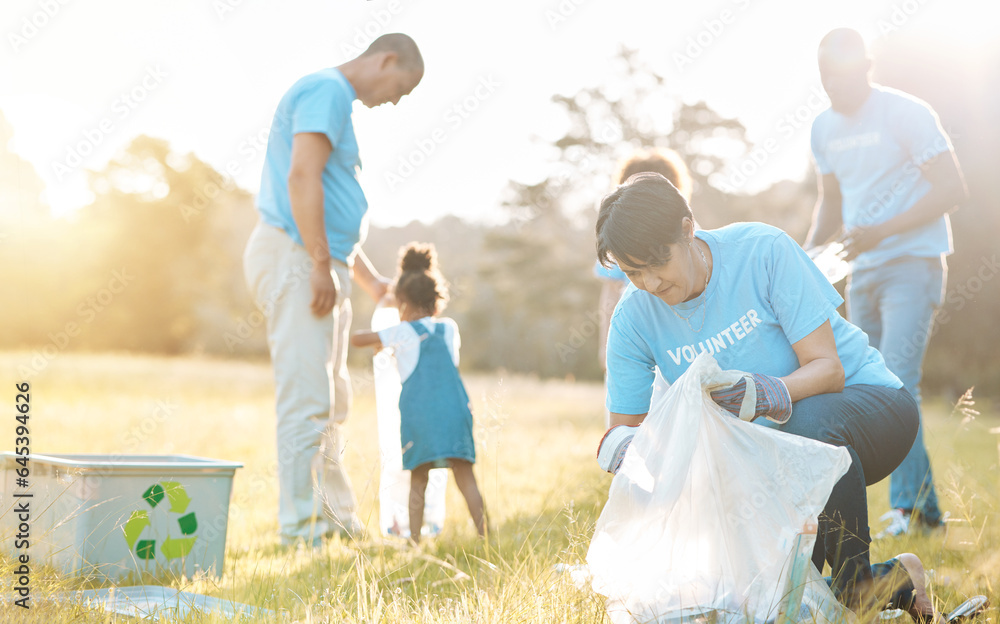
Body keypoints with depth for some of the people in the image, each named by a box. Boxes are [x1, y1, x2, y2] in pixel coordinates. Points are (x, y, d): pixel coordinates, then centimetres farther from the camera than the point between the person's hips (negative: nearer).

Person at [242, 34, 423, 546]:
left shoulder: (336, 100, 24)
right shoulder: (326, 91, -8)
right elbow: (302, 178, -22)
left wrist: (371, 282, 27)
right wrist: (322, 266, -22)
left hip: (318, 264, 11)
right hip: (295, 258, -11)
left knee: (329, 403, 14)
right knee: (306, 400, -10)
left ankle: (338, 521, 22)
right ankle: (301, 528, -5)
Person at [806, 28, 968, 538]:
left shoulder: (906, 114, -9)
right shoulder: (824, 128, 11)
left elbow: (952, 189, -12)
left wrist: (881, 231, -21)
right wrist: (811, 251, 4)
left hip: (913, 264, -7)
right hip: (862, 271, 7)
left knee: (896, 382, -18)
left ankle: (904, 505, -15)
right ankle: (927, 508, 15)